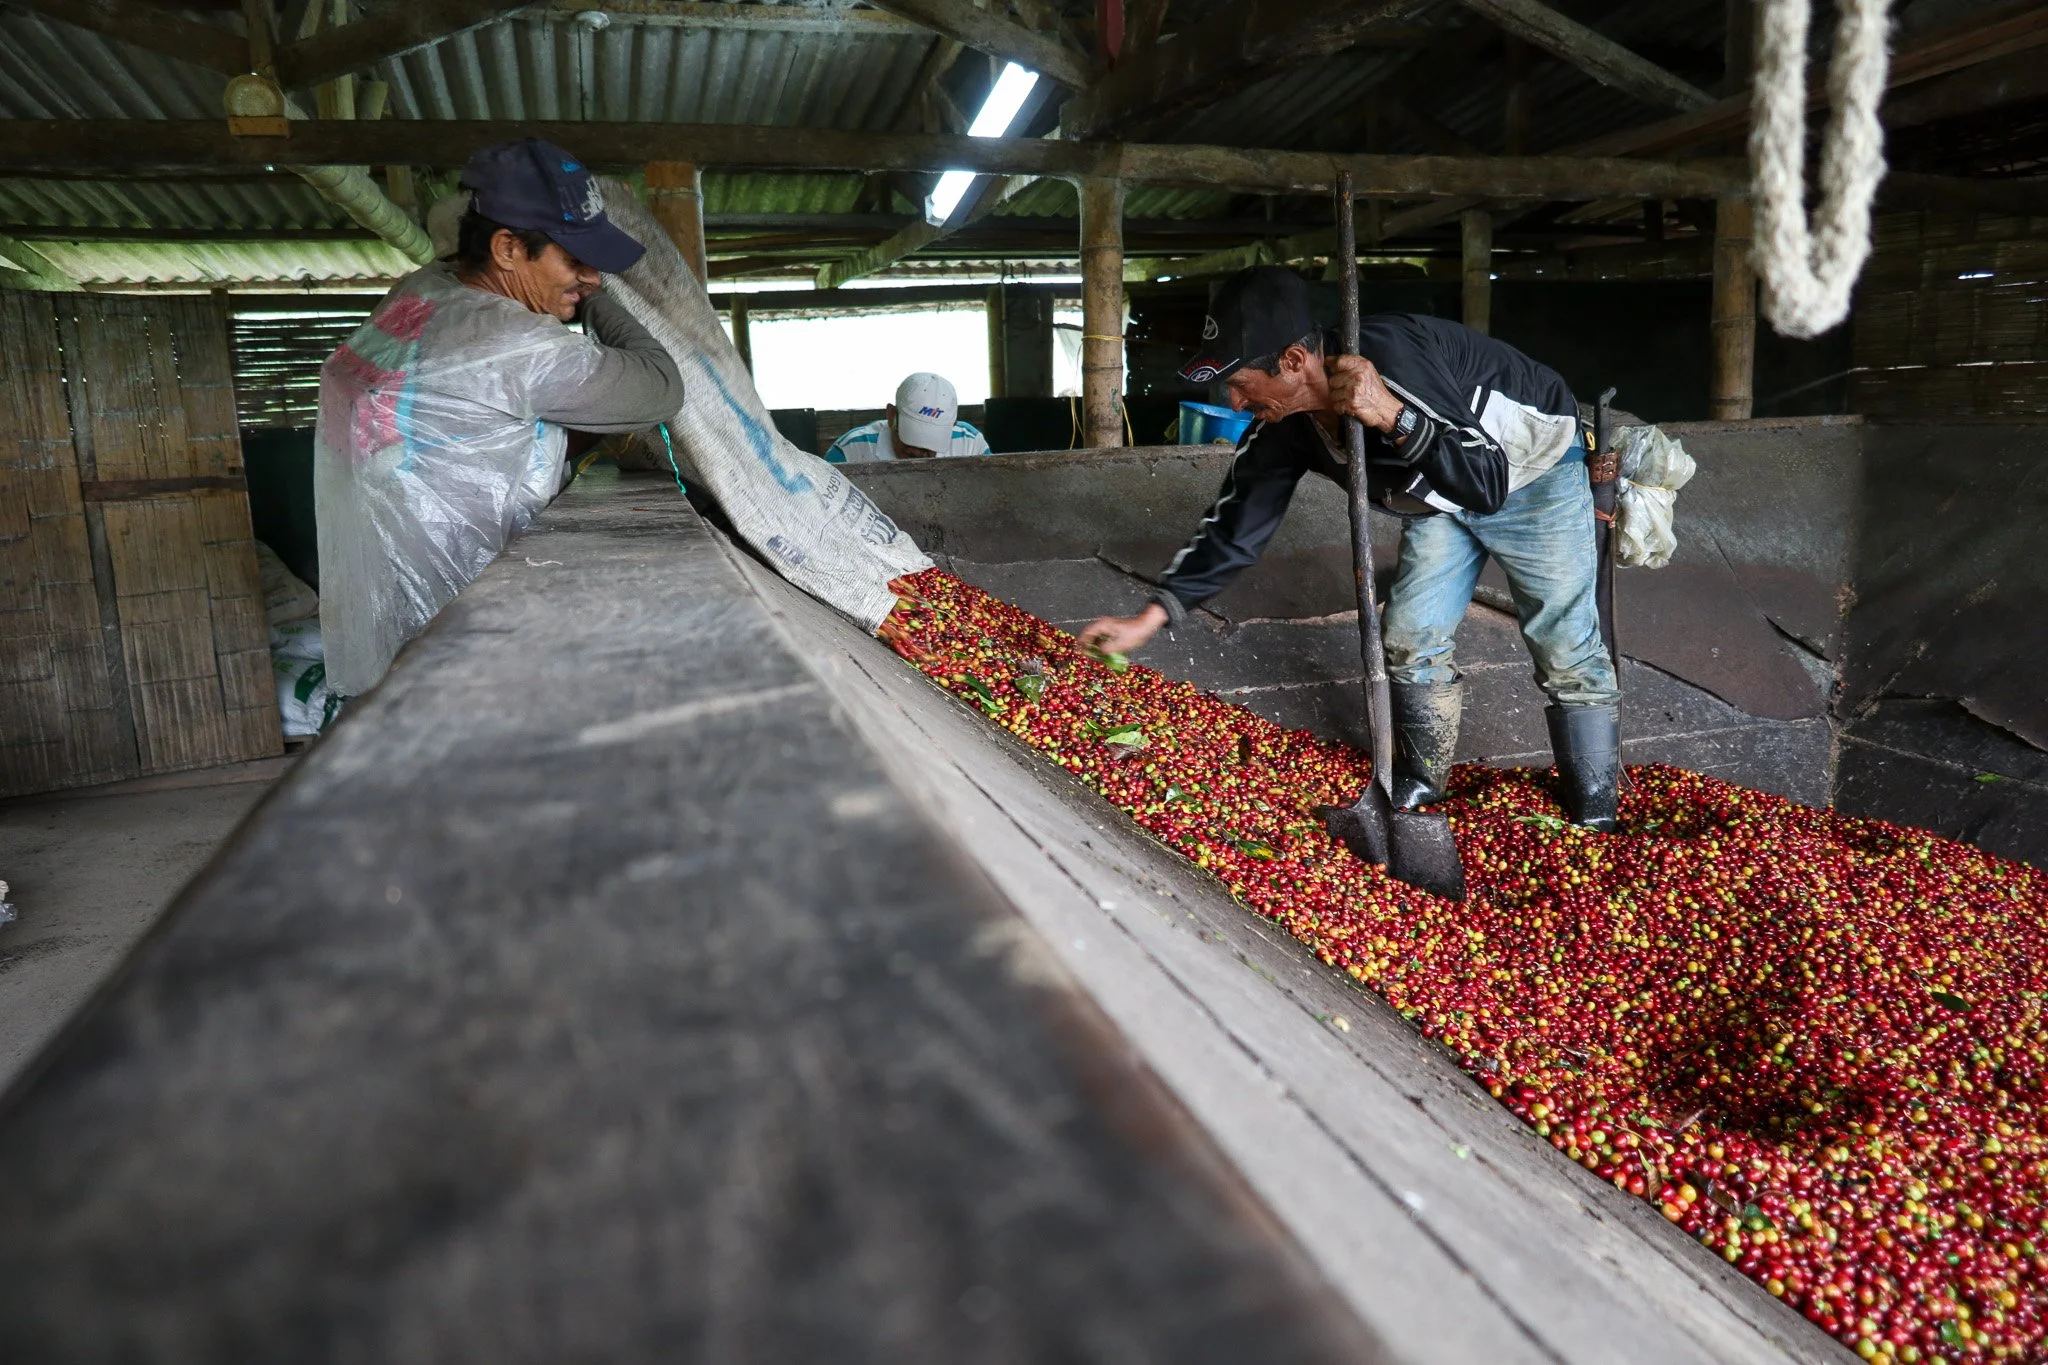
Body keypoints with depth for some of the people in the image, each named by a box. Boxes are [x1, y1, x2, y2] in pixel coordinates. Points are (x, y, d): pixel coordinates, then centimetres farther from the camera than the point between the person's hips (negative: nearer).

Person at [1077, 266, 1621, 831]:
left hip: (1534, 470, -6)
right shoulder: (1282, 427, -17)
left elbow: (1487, 485, -37)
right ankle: (1419, 785, 24)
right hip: (1441, 499, 6)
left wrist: (1393, 416, -48)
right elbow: (1234, 525, -9)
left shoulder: (1392, 357, -39)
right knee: (1411, 636, 4)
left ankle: (1595, 823, 11)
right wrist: (1149, 617, -14)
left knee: (1565, 649, -5)